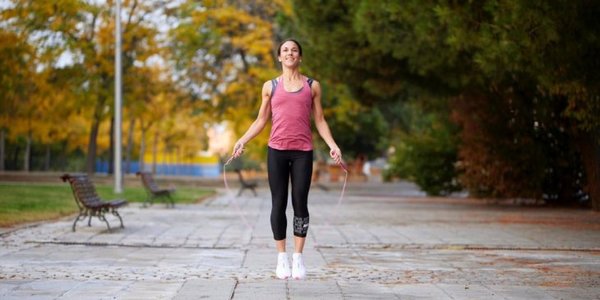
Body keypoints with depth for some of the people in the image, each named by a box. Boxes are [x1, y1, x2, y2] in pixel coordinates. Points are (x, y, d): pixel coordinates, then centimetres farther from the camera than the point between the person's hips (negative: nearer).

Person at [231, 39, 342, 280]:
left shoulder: (312, 86, 10)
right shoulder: (270, 86, 10)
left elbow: (319, 120, 9)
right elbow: (261, 120, 11)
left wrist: (332, 145, -3)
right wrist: (243, 140, 0)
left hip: (303, 151, 0)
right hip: (277, 150, 0)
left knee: (300, 203, -1)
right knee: (279, 203, 1)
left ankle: (298, 257, 7)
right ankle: (282, 258, 7)